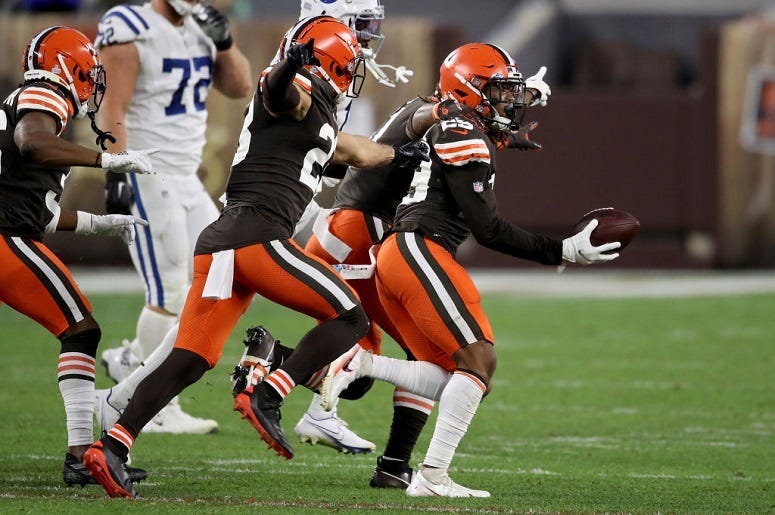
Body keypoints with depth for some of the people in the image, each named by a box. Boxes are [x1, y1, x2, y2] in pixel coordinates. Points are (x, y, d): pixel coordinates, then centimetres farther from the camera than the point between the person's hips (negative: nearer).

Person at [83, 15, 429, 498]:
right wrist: (293, 64, -45)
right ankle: (266, 398, -12)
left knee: (191, 360, 4)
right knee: (349, 319, 0)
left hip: (218, 241, 9)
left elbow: (355, 151, 49)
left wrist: (399, 154, 66)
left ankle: (112, 446, -7)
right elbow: (276, 87, -23)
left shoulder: (321, 125, 29)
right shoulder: (299, 95, 2)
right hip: (259, 234, -9)